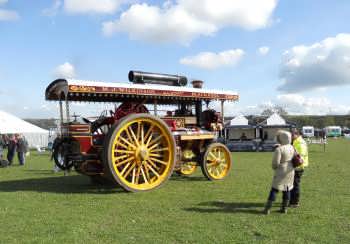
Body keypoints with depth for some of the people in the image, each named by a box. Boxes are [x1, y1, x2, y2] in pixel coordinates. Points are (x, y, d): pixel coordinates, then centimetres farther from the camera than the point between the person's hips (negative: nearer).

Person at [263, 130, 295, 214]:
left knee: (274, 189, -2)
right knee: (287, 189, 13)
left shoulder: (279, 149, -20)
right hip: (290, 171, 7)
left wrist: (274, 167, 2)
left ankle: (268, 208, -1)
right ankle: (284, 208, 19)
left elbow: (275, 162, -18)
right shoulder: (291, 147, 3)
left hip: (281, 171, -7)